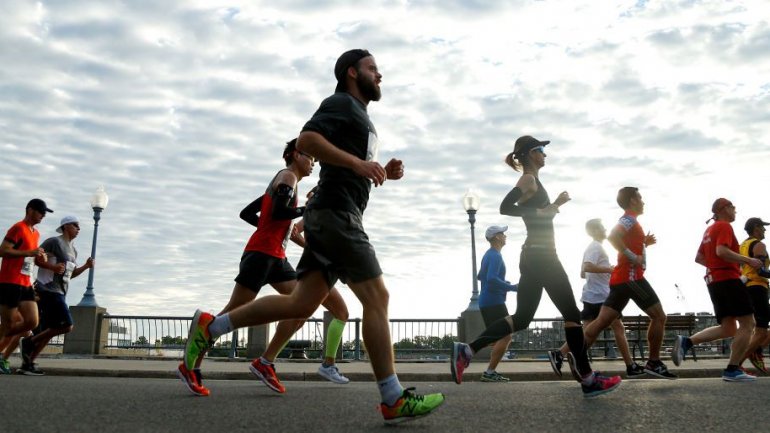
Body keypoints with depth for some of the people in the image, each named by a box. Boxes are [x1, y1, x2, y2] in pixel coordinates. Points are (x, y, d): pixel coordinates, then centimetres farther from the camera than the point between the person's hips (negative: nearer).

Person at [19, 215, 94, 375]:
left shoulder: (73, 250, 21)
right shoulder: (54, 242, -6)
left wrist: (86, 266, 9)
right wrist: (52, 266, -20)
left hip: (59, 293, 9)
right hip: (49, 290, -9)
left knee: (48, 331, 8)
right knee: (66, 325, -16)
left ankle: (28, 363, 12)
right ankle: (30, 342, -3)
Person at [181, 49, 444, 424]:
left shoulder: (359, 116, 28)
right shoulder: (342, 103, -2)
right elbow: (306, 140, -18)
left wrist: (383, 172, 14)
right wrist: (359, 163, -20)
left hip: (333, 218, 10)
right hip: (336, 213, -10)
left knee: (302, 303, 6)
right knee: (376, 297, -10)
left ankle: (210, 326, 13)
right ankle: (394, 400, -5)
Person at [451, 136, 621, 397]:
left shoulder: (531, 182, 20)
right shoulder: (529, 179, -8)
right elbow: (505, 207, -23)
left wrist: (555, 204, 23)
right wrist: (540, 212, -22)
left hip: (534, 256, 9)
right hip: (542, 255, -9)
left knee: (521, 318, 7)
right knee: (572, 313, -1)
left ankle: (466, 350, 1)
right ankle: (588, 380, 5)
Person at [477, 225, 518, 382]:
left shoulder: (489, 254, 16)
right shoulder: (495, 256, -15)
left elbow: (481, 276, 26)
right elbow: (492, 279, -27)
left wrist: (505, 283, 27)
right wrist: (513, 287, -20)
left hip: (487, 302, 10)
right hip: (494, 302, -10)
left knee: (500, 337, 14)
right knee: (505, 337, -8)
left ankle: (491, 371, 13)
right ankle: (489, 372, -7)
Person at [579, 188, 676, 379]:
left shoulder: (628, 220, 24)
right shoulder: (630, 219, -7)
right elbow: (613, 236, -28)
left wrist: (645, 243, 18)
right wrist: (633, 257, -24)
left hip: (621, 278, 9)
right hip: (630, 277, -9)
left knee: (602, 322, 1)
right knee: (659, 316, 1)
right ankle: (654, 363, 6)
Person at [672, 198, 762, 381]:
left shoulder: (709, 230, 21)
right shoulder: (724, 226, -6)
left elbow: (699, 258, 22)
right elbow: (722, 251, -23)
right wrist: (748, 260, -17)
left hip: (715, 281, 9)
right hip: (729, 279, -9)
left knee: (728, 329, 9)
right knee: (747, 324, -4)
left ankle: (686, 342, -5)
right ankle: (732, 370, -5)